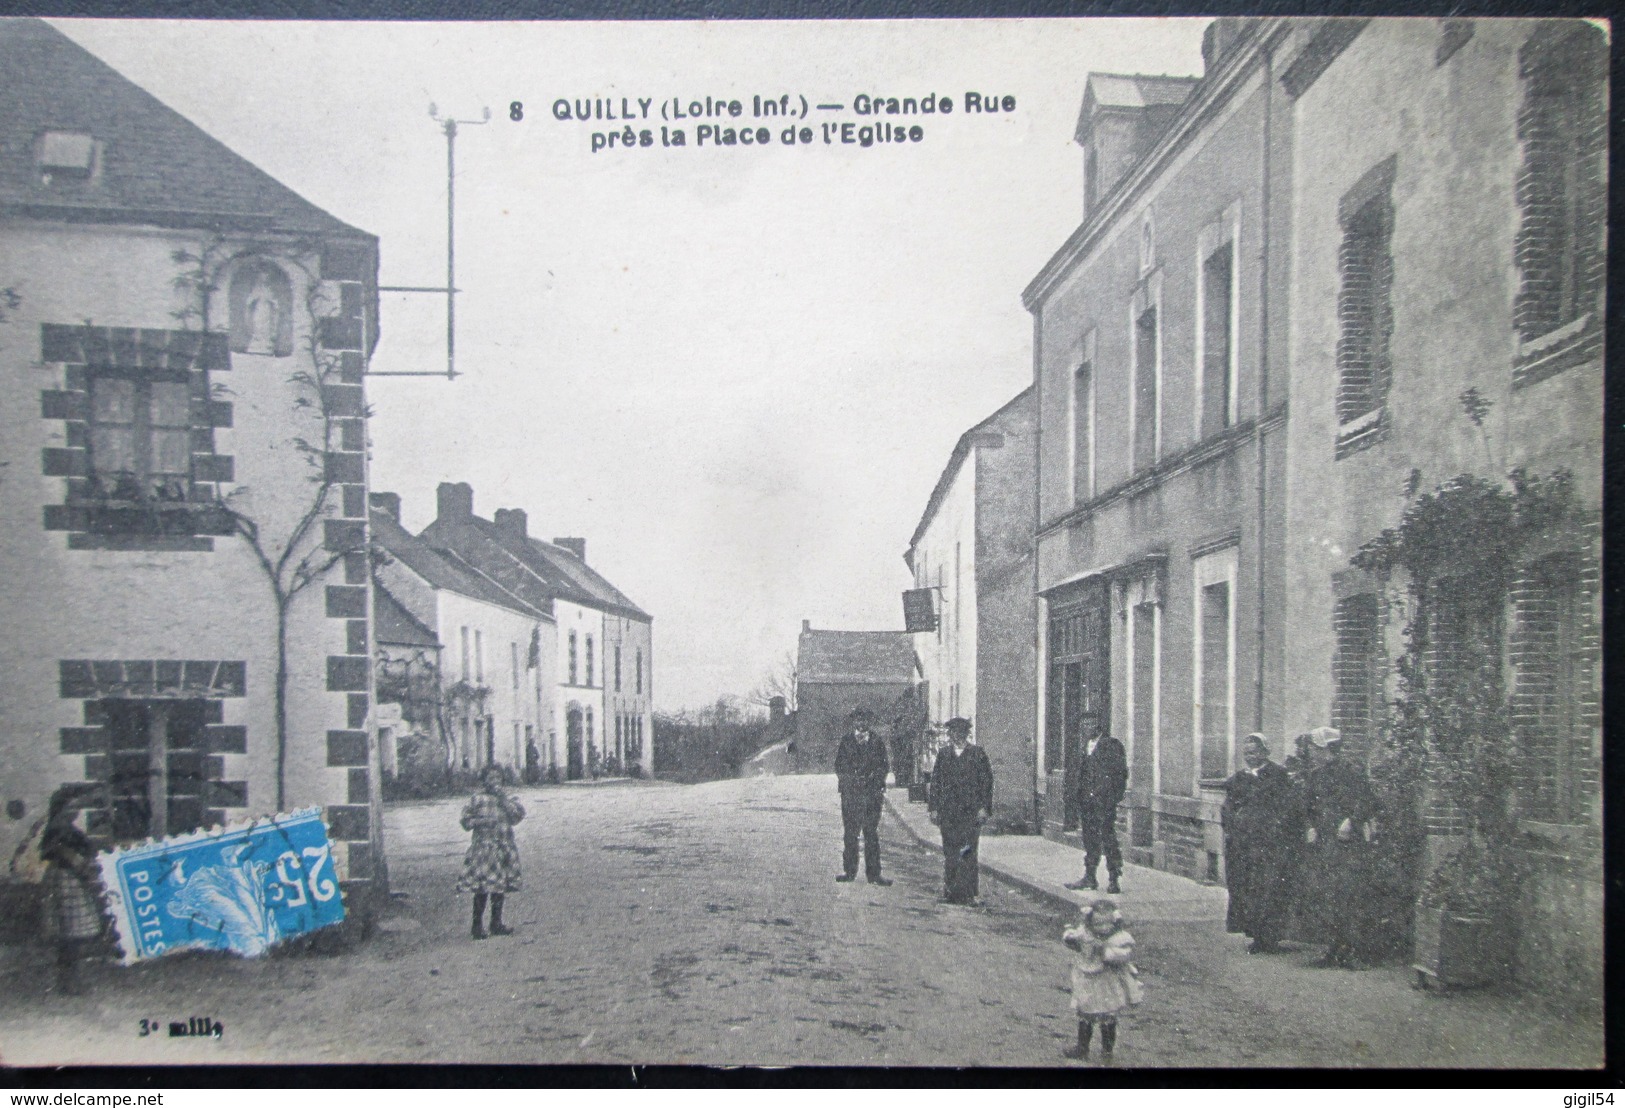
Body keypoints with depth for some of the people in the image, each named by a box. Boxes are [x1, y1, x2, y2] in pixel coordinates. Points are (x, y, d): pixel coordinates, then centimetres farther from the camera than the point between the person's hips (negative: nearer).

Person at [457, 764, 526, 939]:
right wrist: (484, 821, -16)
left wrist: (504, 799, -10)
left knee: (500, 887, 10)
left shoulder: (506, 798, 11)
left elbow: (519, 814, -3)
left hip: (505, 849, 5)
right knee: (482, 888, -7)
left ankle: (496, 923, 21)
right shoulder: (477, 799, -1)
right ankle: (477, 925, 0)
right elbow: (466, 821, -2)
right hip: (483, 848, -5)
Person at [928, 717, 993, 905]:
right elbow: (935, 783, 13)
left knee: (967, 853, -9)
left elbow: (987, 782, 3)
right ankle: (950, 892, 8)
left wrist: (984, 807, -5)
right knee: (949, 854, 3)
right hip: (948, 812, 3)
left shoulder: (978, 754, 6)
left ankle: (967, 894, -7)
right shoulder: (943, 756, 14)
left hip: (971, 812, -3)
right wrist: (934, 808, 5)